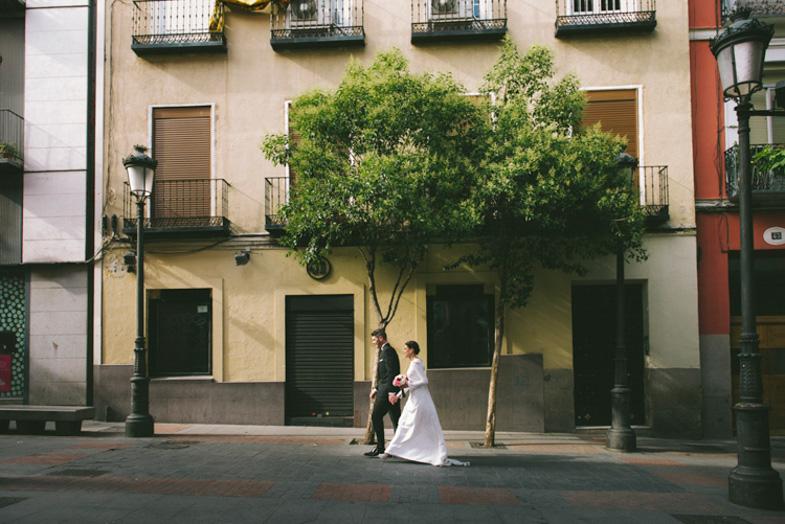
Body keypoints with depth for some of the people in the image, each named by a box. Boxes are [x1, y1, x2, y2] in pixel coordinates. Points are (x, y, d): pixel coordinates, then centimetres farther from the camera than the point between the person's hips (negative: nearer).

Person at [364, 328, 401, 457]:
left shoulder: (387, 351, -13)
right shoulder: (383, 351, 19)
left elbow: (391, 373, -20)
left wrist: (391, 392, -24)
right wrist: (377, 388, 17)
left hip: (387, 390, -10)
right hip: (389, 390, 10)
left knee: (376, 416, -5)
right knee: (395, 419, 9)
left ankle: (380, 448, -1)